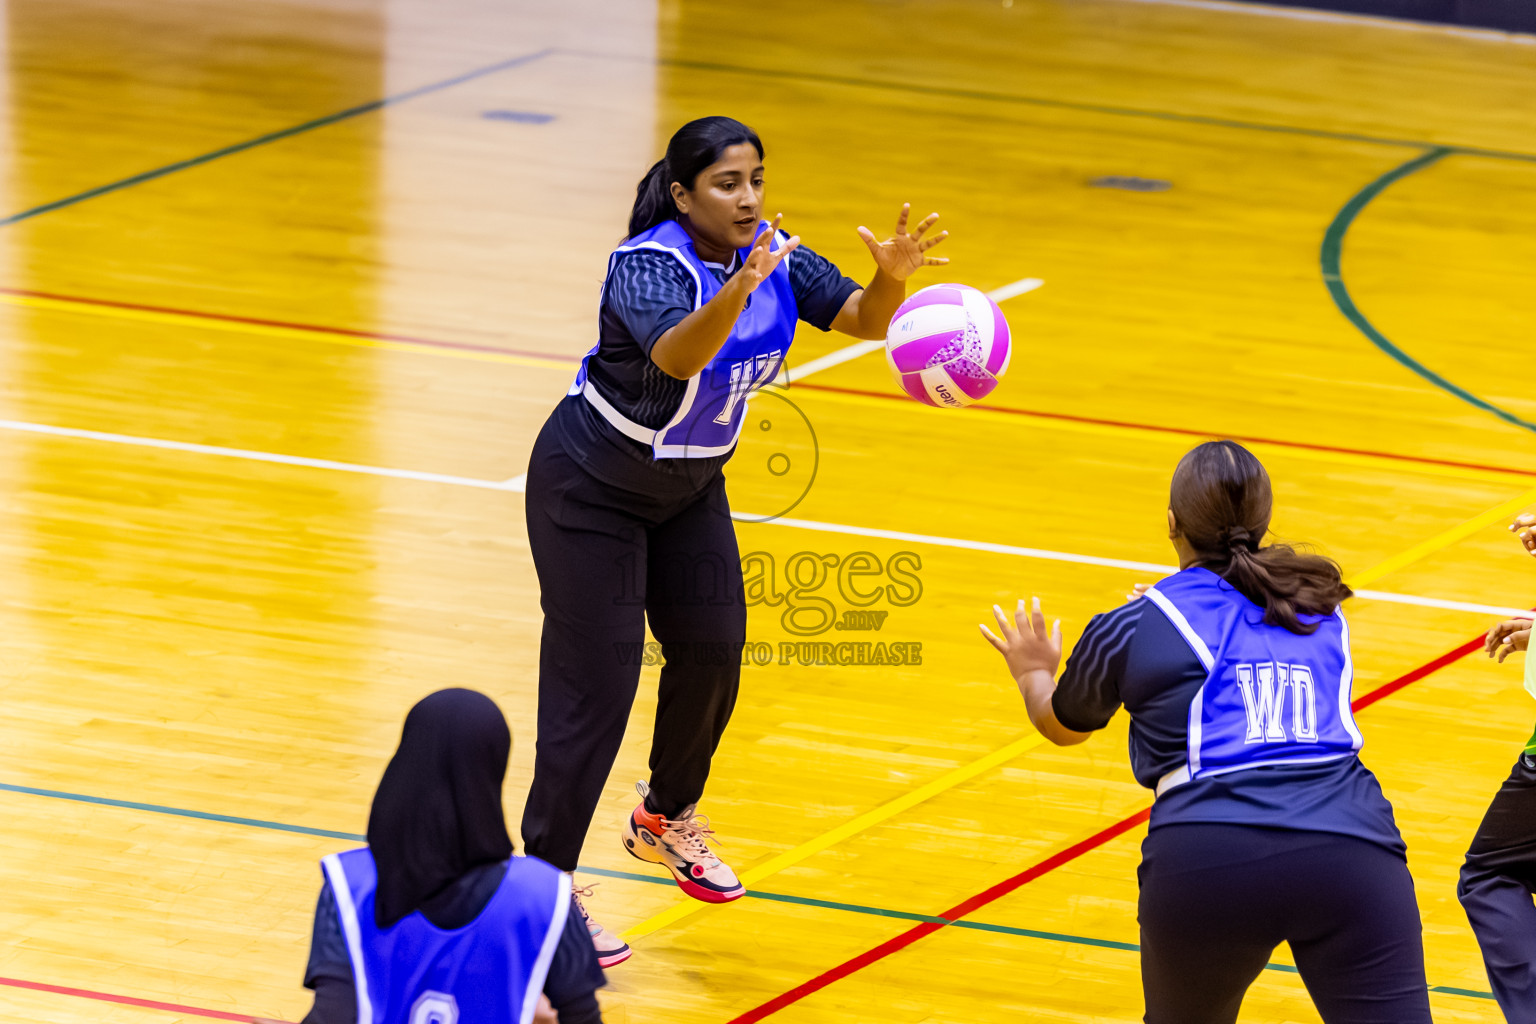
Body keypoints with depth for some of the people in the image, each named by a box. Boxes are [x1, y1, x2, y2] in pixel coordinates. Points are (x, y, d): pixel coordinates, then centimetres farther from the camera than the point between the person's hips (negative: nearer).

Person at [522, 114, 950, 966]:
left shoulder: (773, 257, -10)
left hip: (689, 485, 7)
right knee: (596, 677, -9)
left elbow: (862, 318, -17)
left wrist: (893, 275, -39)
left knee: (711, 655, 9)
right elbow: (677, 356, -49)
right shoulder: (646, 266, -30)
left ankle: (666, 819, 35)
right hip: (590, 487, -7)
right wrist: (738, 288, -67)